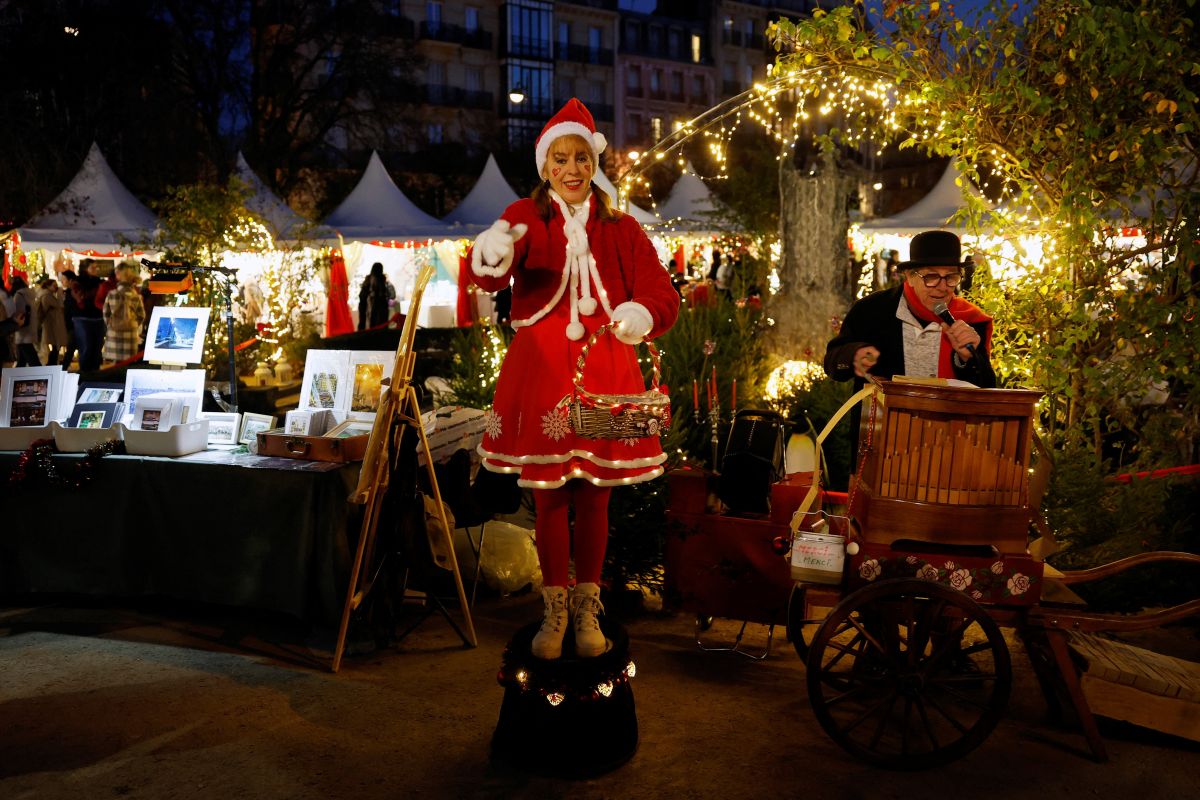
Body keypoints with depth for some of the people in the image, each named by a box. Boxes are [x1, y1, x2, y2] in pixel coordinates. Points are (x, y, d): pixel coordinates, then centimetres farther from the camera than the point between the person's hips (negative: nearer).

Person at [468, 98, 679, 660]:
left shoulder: (619, 228, 8)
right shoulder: (527, 218, 2)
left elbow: (663, 296, 0)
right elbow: (489, 275, -19)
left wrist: (642, 313, -24)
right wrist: (492, 257, -44)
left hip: (604, 373, 1)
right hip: (540, 373, -1)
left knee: (594, 498, 8)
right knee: (548, 497, 4)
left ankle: (587, 610, 24)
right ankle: (554, 612, 20)